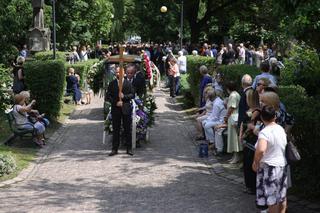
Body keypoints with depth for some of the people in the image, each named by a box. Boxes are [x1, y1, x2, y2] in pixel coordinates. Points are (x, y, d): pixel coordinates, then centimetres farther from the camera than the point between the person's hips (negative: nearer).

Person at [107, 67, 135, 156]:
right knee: (115, 130, 4)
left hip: (126, 109, 0)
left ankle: (129, 148, 11)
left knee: (127, 129, 4)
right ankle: (115, 149, 9)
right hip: (115, 109, 1)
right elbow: (108, 96, 2)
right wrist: (115, 102, -11)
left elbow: (132, 95, 2)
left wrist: (124, 97, -15)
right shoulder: (112, 84, 6)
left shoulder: (128, 83, 5)